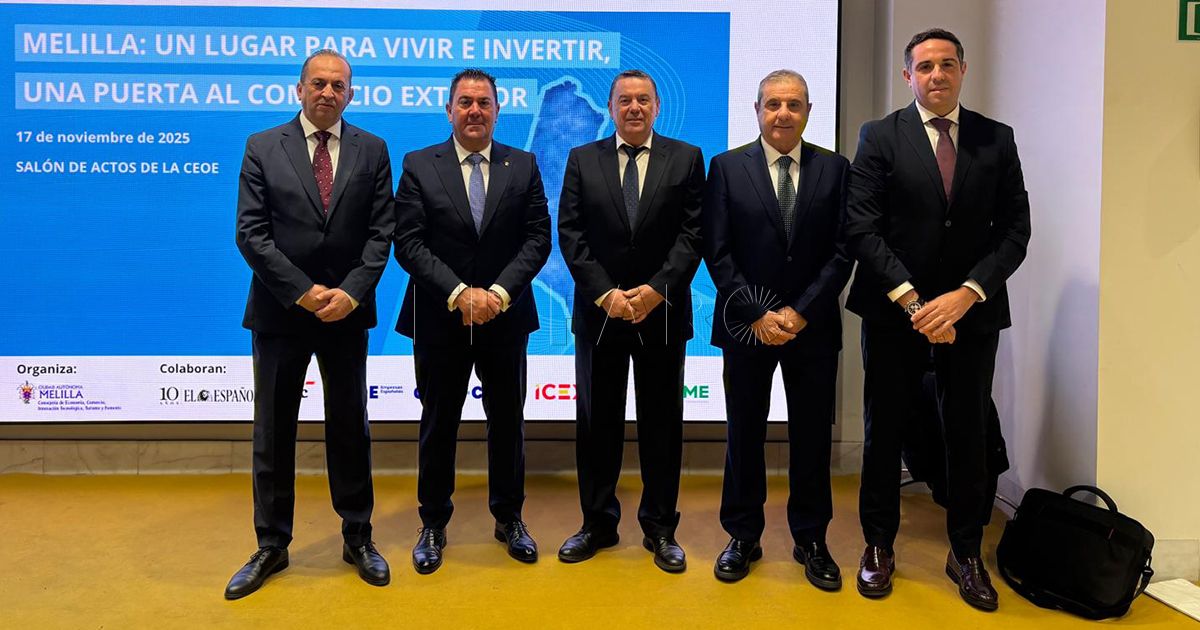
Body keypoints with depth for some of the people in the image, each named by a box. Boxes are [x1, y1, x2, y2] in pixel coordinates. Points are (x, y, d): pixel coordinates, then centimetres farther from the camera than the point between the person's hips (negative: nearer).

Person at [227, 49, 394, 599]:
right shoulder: (262, 148, 2)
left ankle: (357, 539, 23)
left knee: (350, 428, 10)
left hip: (347, 308, 1)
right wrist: (302, 292, -13)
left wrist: (352, 291, -13)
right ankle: (271, 546, 22)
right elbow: (251, 232, -4)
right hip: (280, 309, 0)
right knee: (273, 431, 8)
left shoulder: (372, 151, 5)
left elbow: (382, 231, 0)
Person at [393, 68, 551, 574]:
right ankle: (433, 524, 25)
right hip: (440, 319, -1)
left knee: (507, 420, 12)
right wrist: (458, 293, -18)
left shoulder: (524, 166, 4)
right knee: (438, 423, 9)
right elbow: (408, 243, -7)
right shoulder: (419, 166, 0)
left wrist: (498, 292, -15)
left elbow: (538, 238, -3)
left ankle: (509, 518, 29)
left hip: (506, 317, 2)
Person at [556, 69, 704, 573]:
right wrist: (606, 294, -12)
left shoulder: (686, 159, 4)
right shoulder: (582, 160, 7)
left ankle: (660, 529, 21)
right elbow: (571, 234, -1)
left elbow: (692, 234, -3)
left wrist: (655, 290, -15)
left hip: (662, 312, -1)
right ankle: (598, 524, 22)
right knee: (596, 422, 8)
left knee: (661, 423, 7)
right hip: (598, 313, 1)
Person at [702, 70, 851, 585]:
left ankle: (811, 539, 25)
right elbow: (717, 252, -4)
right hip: (747, 325, -1)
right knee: (745, 434, 9)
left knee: (812, 435, 9)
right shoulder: (727, 167, 0)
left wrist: (800, 312, -11)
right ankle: (743, 537, 24)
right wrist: (756, 314, -12)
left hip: (813, 326, 1)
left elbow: (842, 251, -1)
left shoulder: (834, 169, 3)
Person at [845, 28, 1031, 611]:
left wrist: (967, 294, -13)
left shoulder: (997, 140, 6)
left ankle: (966, 553, 25)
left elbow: (1015, 228, 1)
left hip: (972, 310, 2)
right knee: (884, 431, 7)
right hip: (893, 311, -1)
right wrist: (912, 301, -15)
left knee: (968, 433, 8)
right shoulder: (880, 137, 0)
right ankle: (879, 546, 24)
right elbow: (861, 228, -8)